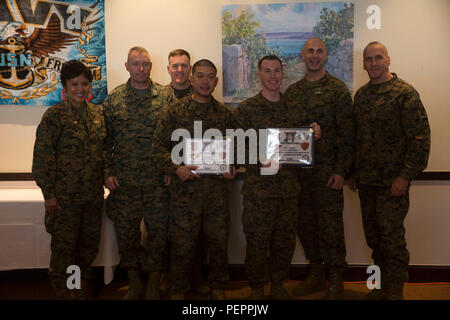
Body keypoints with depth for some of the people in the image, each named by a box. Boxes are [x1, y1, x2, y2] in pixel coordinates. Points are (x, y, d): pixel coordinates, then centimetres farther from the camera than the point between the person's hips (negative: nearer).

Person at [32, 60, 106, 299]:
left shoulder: (97, 113, 7)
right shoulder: (54, 116, -9)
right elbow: (43, 156, -10)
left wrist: (106, 178, 10)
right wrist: (49, 193, -12)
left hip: (93, 195, 5)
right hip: (64, 197, -5)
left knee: (89, 247, 15)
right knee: (63, 249, 3)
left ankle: (81, 292, 34)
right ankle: (63, 293, 21)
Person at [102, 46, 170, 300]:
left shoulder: (165, 96, 1)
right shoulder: (114, 99, 5)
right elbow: (105, 139, 7)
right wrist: (107, 173, 1)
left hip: (158, 181, -1)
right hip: (123, 181, 2)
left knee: (158, 231, 5)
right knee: (126, 232, 9)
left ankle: (154, 286, 21)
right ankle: (135, 285, 28)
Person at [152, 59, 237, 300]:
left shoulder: (225, 114, 10)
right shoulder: (175, 112, 3)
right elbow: (159, 145, 1)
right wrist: (176, 168, -12)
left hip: (217, 188, 2)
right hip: (185, 188, -2)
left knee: (218, 240, 10)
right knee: (182, 243, 4)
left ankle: (218, 287, 29)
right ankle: (177, 290, 24)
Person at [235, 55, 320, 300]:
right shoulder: (247, 108, 1)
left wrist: (313, 134, -3)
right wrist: (260, 157, -20)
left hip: (288, 187, 4)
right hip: (258, 186, -3)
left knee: (285, 240, 10)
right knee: (257, 240, 3)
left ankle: (278, 285, 28)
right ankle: (257, 288, 20)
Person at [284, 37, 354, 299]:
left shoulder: (338, 89, -2)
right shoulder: (292, 91, 12)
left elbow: (347, 134, -7)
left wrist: (341, 170, -13)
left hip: (327, 172, -5)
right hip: (298, 171, 5)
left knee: (330, 226, -1)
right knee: (305, 225, 12)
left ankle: (336, 283, 15)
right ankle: (316, 276, 29)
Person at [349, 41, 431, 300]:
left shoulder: (405, 93, -6)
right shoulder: (361, 95, 13)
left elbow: (420, 137, -11)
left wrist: (406, 176, -16)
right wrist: (354, 173, 15)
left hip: (392, 182, -6)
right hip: (365, 181, 6)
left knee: (392, 238, -1)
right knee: (373, 237, 13)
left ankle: (395, 291, 15)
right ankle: (383, 286, 29)